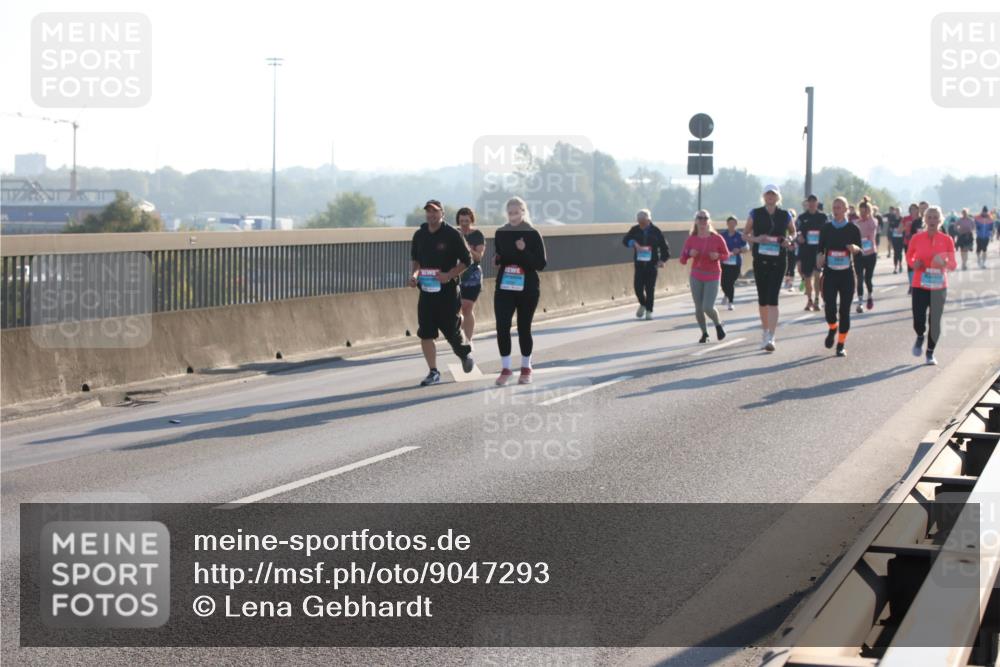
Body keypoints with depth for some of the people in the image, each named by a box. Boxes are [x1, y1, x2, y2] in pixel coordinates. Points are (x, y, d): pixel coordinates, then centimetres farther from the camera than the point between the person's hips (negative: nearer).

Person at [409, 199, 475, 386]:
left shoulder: (452, 235, -7)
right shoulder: (419, 235, 7)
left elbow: (467, 260, -5)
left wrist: (449, 275, -17)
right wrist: (415, 273, 1)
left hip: (448, 290, -4)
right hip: (426, 291, 4)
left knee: (451, 329, 3)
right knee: (425, 334, -3)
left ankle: (465, 352, 35)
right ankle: (433, 372, 6)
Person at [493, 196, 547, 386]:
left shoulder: (533, 235, -5)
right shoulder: (500, 234, 5)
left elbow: (541, 264, -8)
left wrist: (524, 251, -23)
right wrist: (496, 259, -5)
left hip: (528, 289, -2)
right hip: (504, 287, 2)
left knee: (524, 328, 6)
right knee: (502, 327, -9)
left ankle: (526, 368, 22)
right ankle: (505, 369, 1)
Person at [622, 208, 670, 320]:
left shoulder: (656, 231, 0)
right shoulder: (635, 230, 3)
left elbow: (664, 247, 6)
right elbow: (625, 240, -5)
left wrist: (663, 260, -6)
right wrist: (633, 243, -26)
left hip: (652, 264, -2)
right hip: (639, 263, 2)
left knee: (650, 288, -3)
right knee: (638, 286, -4)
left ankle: (649, 311, 8)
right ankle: (643, 304, 24)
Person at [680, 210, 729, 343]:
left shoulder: (717, 238, -7)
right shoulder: (691, 240, -2)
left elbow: (726, 255, 4)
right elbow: (682, 260, 2)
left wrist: (718, 256, -18)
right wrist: (689, 254, -19)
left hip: (712, 277, -2)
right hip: (696, 277, 2)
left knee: (708, 308, -13)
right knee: (698, 308, 2)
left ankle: (718, 325, 18)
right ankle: (704, 333, 23)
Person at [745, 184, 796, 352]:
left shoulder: (785, 215, 3)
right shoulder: (755, 214, 3)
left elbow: (793, 233, 17)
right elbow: (745, 234, 9)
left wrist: (789, 241, -5)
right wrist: (756, 239, -12)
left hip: (778, 261, -2)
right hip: (760, 260, 2)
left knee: (772, 299, -11)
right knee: (762, 298, 11)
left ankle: (771, 338, -16)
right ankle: (765, 332, 29)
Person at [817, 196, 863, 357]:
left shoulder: (853, 228, 3)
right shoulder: (826, 228, 7)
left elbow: (859, 250, 4)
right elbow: (820, 248, 13)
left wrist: (854, 248, -19)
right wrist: (820, 258, -8)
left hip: (847, 273, -1)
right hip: (830, 273, 1)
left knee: (844, 310, -1)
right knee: (830, 307, -11)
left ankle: (841, 345, 11)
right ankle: (832, 329, 23)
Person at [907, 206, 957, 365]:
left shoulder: (946, 240, -2)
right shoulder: (917, 238, -2)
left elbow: (954, 265, 1)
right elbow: (909, 256, 13)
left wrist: (944, 263, -20)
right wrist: (913, 264, -9)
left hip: (939, 288, 1)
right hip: (920, 286, -1)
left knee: (935, 322, 2)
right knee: (919, 321, -10)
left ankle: (930, 353, 23)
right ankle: (920, 337, 26)